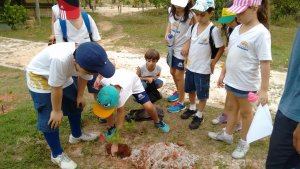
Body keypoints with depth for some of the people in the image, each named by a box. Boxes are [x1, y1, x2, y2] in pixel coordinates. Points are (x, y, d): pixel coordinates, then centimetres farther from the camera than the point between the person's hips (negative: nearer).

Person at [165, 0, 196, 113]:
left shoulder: (190, 16, -22)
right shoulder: (171, 11, -2)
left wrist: (187, 47, -26)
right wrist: (167, 34, -4)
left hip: (182, 50, -7)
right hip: (172, 48, 7)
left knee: (179, 76, 2)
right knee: (172, 72, 21)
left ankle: (181, 103, 18)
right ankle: (179, 91, 47)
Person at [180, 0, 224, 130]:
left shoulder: (214, 30, -18)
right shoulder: (193, 27, 0)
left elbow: (221, 48, -11)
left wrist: (213, 63, -9)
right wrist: (187, 56, 11)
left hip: (203, 69, -6)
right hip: (190, 66, 6)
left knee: (202, 94, 9)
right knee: (190, 90, 22)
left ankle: (199, 116, 27)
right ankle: (192, 108, 45)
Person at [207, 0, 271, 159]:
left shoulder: (261, 33, -20)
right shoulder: (237, 28, 3)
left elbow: (265, 63, -21)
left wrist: (263, 89, -22)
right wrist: (223, 73, 15)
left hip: (246, 83, -7)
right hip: (231, 79, 7)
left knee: (245, 112, 13)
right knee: (231, 107, 22)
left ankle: (244, 142, 34)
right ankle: (227, 134, 43)